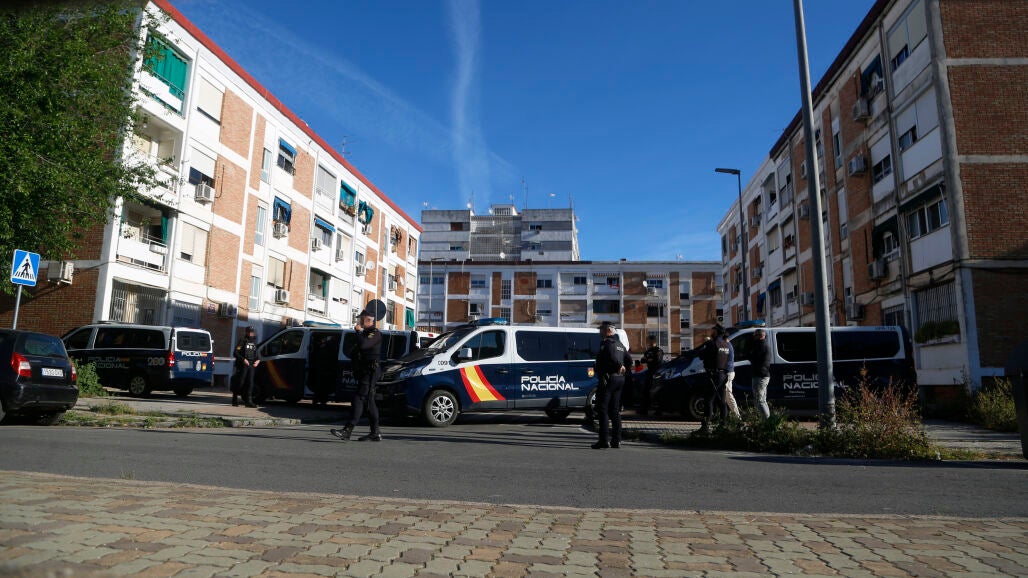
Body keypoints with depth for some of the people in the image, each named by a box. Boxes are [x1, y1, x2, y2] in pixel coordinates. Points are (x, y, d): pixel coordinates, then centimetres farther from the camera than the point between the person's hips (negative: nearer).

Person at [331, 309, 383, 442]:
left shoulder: (375, 333, -7)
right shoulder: (364, 334, 24)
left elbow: (363, 345, -26)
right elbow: (352, 354, 30)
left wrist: (359, 331, -12)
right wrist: (354, 351, 9)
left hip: (370, 371, -10)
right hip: (363, 372, 10)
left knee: (359, 399, -17)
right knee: (369, 401, 11)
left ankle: (347, 431, -23)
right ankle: (375, 433, 15)